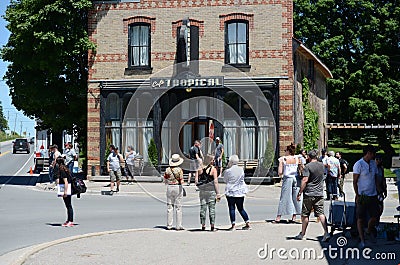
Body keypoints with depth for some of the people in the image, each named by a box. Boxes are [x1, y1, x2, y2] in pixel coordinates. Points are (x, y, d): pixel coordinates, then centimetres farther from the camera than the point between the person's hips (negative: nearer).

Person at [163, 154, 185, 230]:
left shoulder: (167, 170, -1)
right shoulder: (179, 170, -10)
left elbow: (165, 180, 4)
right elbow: (181, 181, -11)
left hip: (169, 187, 3)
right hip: (178, 188, -3)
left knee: (169, 207, 9)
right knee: (178, 207, 3)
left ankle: (169, 225, 9)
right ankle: (178, 226, 3)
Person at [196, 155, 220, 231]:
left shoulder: (200, 169, 3)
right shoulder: (213, 169, -6)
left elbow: (196, 180, 1)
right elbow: (215, 181, -9)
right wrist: (218, 193, -8)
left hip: (202, 190, 3)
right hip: (211, 190, -3)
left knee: (203, 208, 8)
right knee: (212, 208, 3)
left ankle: (203, 226, 10)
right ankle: (212, 226, 3)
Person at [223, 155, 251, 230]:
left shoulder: (228, 171, -12)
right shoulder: (241, 170, 1)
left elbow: (225, 180, 3)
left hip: (231, 192, -4)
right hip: (240, 192, 4)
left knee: (232, 208, 2)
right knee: (241, 208, 13)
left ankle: (233, 225, -2)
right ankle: (248, 223, 10)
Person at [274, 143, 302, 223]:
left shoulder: (283, 159, -5)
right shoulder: (297, 158, 3)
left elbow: (280, 172, -6)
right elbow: (301, 170, 3)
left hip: (287, 179, -2)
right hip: (296, 178, 2)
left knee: (284, 197, 1)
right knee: (295, 197, 9)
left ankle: (278, 217, 2)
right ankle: (294, 217, 11)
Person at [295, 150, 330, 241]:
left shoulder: (308, 166, -11)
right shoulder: (322, 165, 8)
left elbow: (305, 180, -17)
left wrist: (299, 193, -14)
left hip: (309, 194, -5)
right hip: (320, 194, 5)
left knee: (305, 215, 6)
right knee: (321, 214, 2)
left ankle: (302, 234, 14)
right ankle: (326, 233, -11)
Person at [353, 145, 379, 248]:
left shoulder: (373, 163, 10)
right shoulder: (359, 164, -10)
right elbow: (354, 181, -10)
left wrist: (378, 192, 13)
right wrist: (357, 195, -13)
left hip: (373, 195, 6)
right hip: (362, 196, -6)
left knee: (375, 216, 7)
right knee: (360, 218, 0)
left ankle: (369, 231, 35)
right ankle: (362, 240, 8)